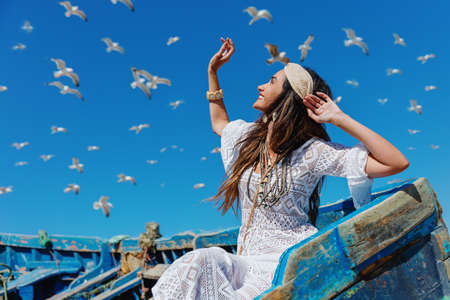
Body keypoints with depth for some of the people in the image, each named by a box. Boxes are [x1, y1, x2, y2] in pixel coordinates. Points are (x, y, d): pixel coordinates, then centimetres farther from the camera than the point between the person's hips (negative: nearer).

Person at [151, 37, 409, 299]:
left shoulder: (312, 151, -9)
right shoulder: (248, 137, 10)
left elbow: (397, 163, -14)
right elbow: (219, 123, 33)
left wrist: (340, 119, -17)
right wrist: (213, 71, 30)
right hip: (248, 261, 5)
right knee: (197, 262, -27)